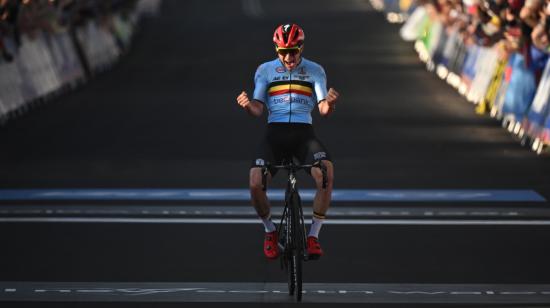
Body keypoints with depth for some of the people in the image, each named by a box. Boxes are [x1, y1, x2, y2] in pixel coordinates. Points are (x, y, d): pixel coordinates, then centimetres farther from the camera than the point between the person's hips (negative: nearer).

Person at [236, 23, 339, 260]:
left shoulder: (314, 71, 8)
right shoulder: (265, 70, 8)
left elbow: (324, 110, 1)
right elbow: (258, 109, 3)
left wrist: (330, 103, -23)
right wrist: (247, 105, -21)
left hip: (304, 133, 0)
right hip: (275, 133, 0)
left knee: (326, 173, -31)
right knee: (255, 184, -24)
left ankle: (314, 234, -13)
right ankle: (270, 230, 7)